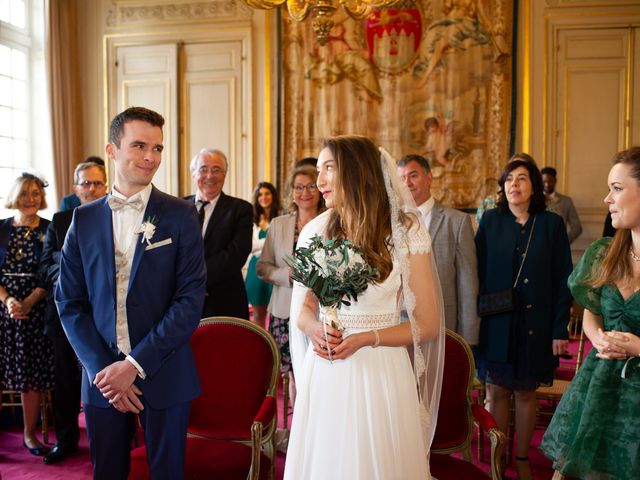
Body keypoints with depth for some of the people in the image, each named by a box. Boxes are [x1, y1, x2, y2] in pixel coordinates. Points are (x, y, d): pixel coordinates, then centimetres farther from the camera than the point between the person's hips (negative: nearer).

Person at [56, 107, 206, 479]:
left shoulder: (181, 215, -4)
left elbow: (191, 299, -9)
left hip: (164, 375, -2)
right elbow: (70, 301, 3)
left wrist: (135, 364, -13)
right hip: (101, 375, 2)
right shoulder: (84, 218, 4)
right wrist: (102, 368, -8)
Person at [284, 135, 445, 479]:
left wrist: (366, 338, -16)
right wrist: (314, 329, -11)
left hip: (381, 376, -2)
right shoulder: (316, 232, 2)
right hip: (323, 377, 3)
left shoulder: (405, 232, -7)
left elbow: (428, 325, -3)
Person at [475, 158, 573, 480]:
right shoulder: (491, 221, 1)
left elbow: (563, 280, 0)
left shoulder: (551, 224, 0)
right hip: (496, 323, 0)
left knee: (526, 392, 11)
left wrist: (560, 329, -4)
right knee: (496, 391, 6)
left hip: (534, 325, 0)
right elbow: (477, 272, 0)